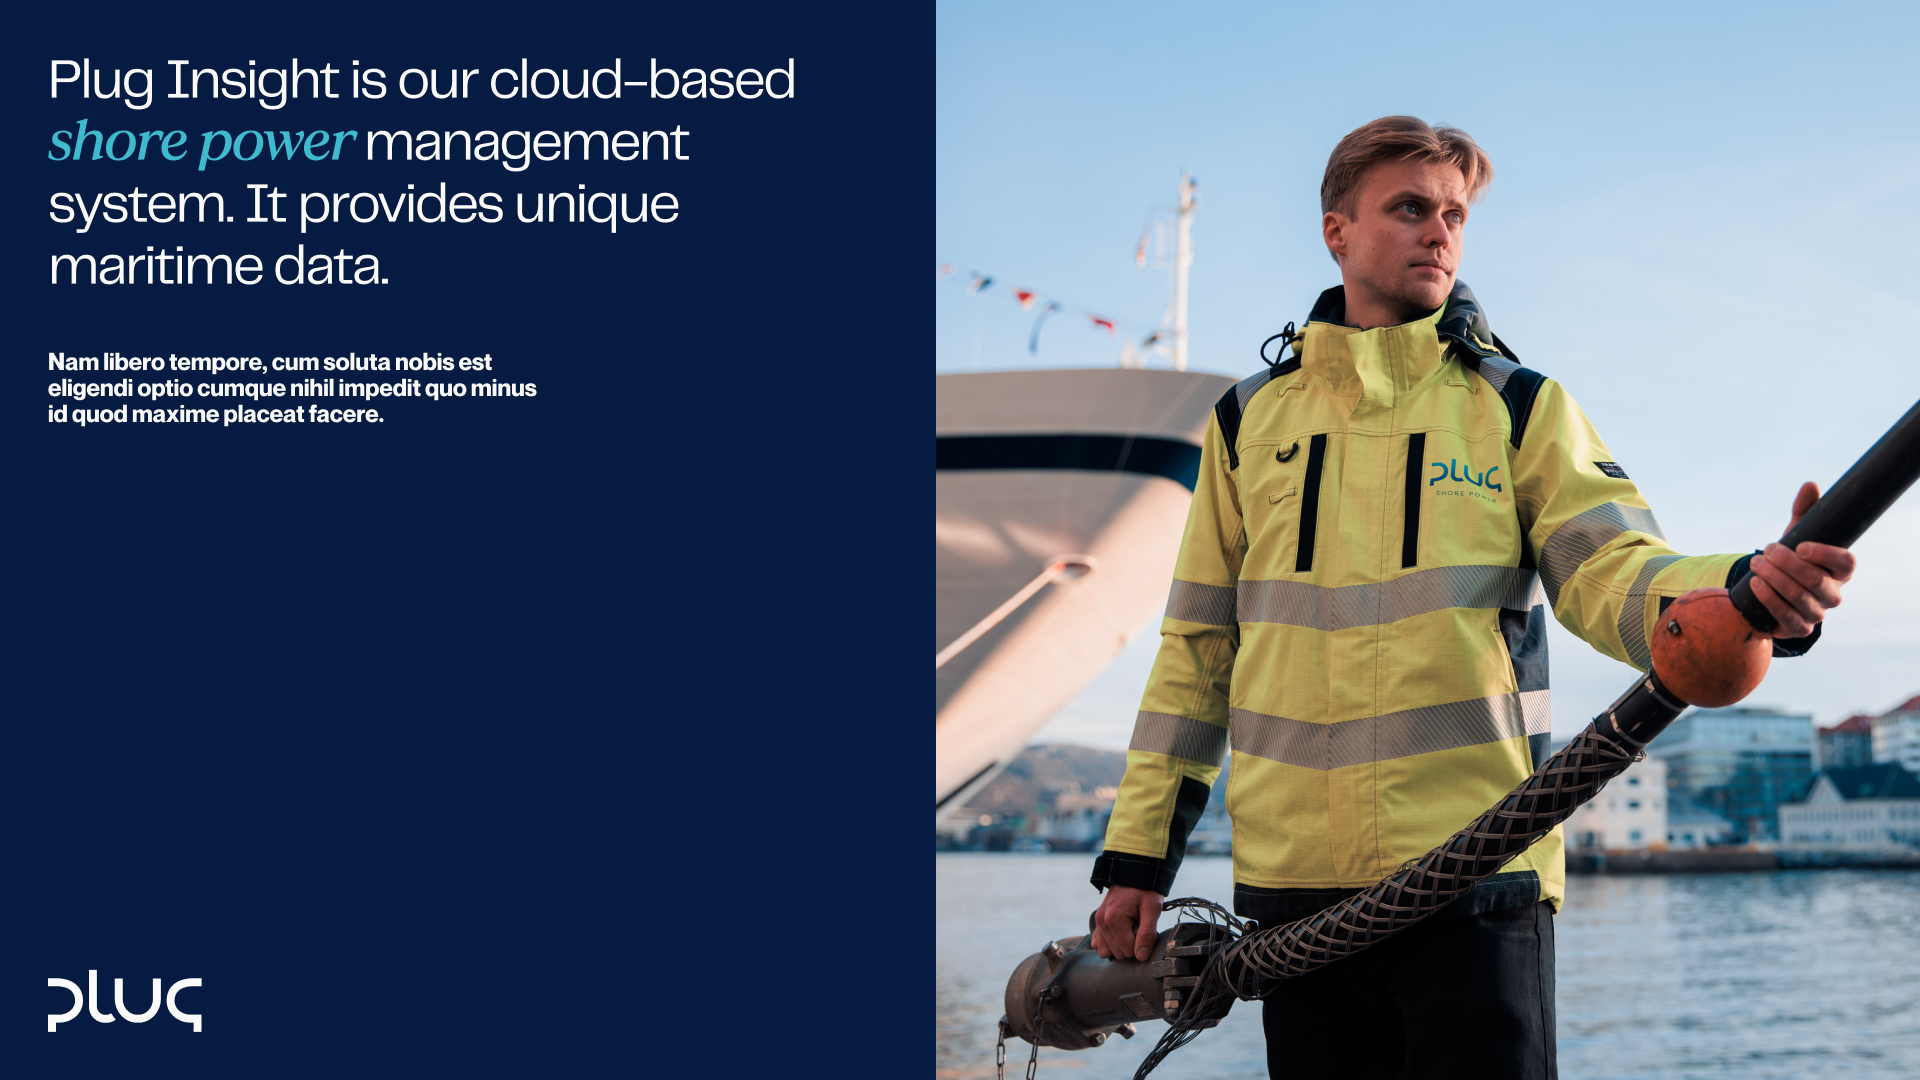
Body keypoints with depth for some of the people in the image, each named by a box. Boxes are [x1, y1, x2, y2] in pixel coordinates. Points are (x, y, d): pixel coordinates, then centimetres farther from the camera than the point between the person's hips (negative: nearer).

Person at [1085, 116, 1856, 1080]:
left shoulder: (1522, 409, 8)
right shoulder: (1249, 421, 13)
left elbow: (1613, 575, -7)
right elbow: (1195, 648, 14)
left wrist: (1747, 591, -29)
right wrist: (1138, 853, 10)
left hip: (1477, 880, -1)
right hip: (1296, 889, 2)